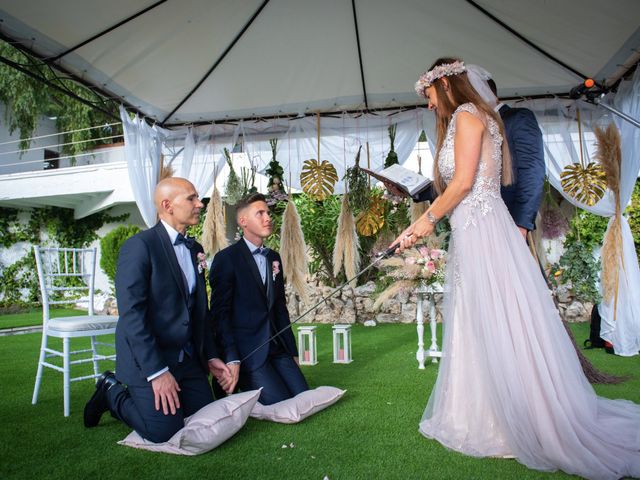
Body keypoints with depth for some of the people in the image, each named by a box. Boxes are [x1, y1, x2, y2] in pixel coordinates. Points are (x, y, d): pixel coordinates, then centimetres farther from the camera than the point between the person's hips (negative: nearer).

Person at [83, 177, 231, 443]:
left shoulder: (195, 249, 9)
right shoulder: (139, 246, -15)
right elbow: (131, 314, -21)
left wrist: (210, 356, 9)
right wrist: (157, 372, -23)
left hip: (188, 359, 8)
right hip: (147, 360, -7)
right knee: (164, 432, -9)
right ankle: (113, 393, 15)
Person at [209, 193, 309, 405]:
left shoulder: (274, 257, 14)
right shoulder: (226, 258, -7)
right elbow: (220, 312, -10)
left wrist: (292, 350, 15)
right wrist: (232, 359, -15)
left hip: (277, 348, 7)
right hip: (247, 353, -7)